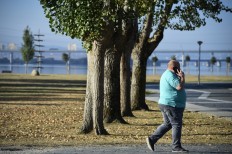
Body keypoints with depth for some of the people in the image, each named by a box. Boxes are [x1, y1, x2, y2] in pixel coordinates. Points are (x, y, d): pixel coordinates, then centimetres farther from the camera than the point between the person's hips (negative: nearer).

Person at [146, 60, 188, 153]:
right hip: (171, 105, -11)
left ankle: (152, 139, 13)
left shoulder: (167, 74, 17)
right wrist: (182, 77, -10)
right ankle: (176, 147, 0)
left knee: (167, 124, 16)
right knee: (177, 125, -4)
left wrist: (180, 77, 12)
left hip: (166, 104, 11)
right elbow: (179, 87, -24)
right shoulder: (170, 75, -17)